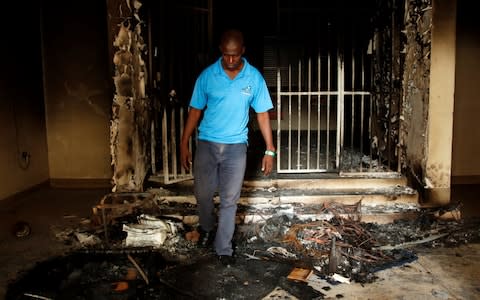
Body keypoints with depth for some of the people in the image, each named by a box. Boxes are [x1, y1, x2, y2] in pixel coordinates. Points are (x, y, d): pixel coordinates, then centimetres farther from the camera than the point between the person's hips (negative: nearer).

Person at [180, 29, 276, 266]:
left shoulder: (254, 77, -5)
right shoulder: (207, 75, -6)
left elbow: (262, 114, 0)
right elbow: (195, 111, 1)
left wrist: (269, 149, -2)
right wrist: (184, 144, 0)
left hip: (236, 146, 0)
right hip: (206, 144, 1)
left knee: (229, 200, 5)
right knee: (202, 194, 10)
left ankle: (223, 248, 20)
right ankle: (207, 229, 41)